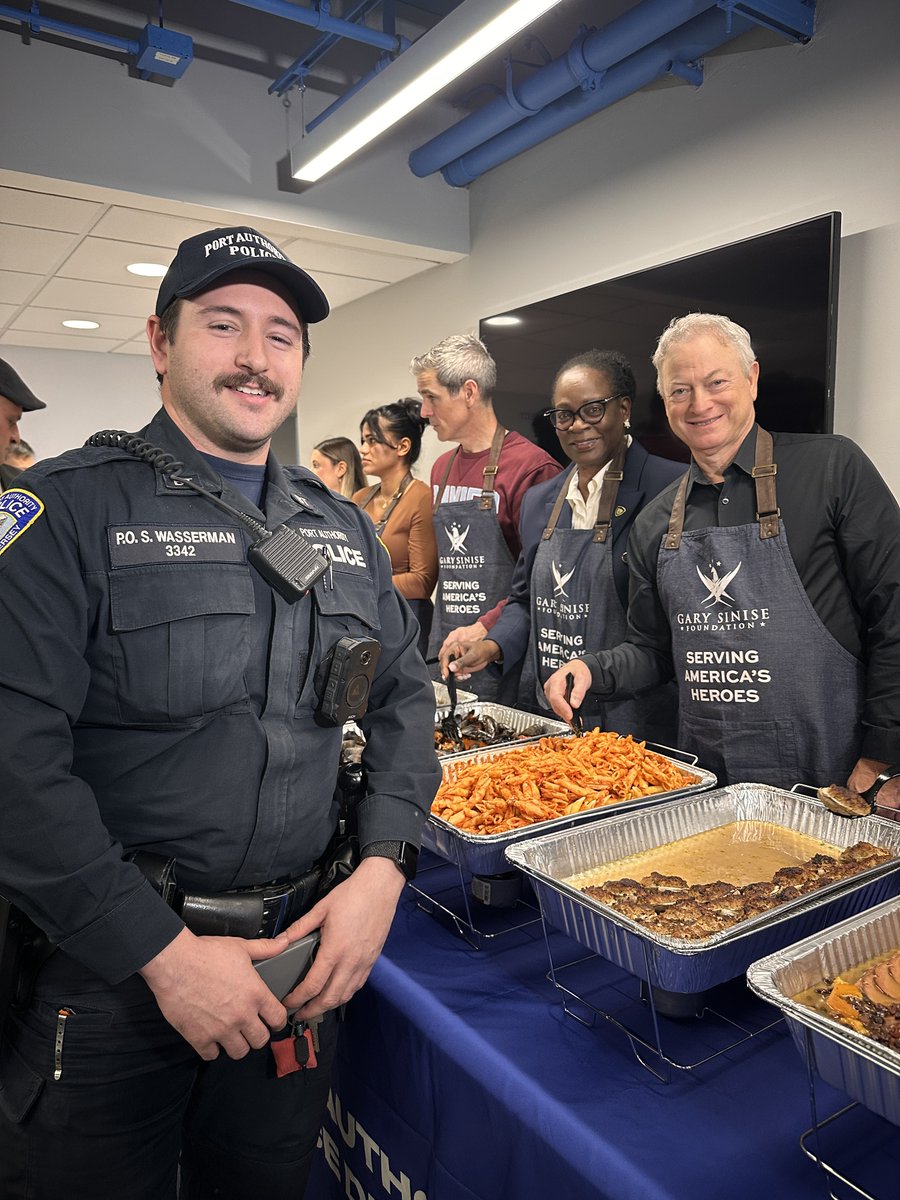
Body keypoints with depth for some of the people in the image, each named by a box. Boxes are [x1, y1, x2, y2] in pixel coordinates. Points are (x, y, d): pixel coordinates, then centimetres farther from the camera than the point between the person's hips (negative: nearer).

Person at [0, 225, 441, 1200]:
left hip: (300, 948, 5)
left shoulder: (343, 528, 6)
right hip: (106, 972, -4)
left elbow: (404, 697, 8)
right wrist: (161, 951, -19)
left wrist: (382, 867, -6)